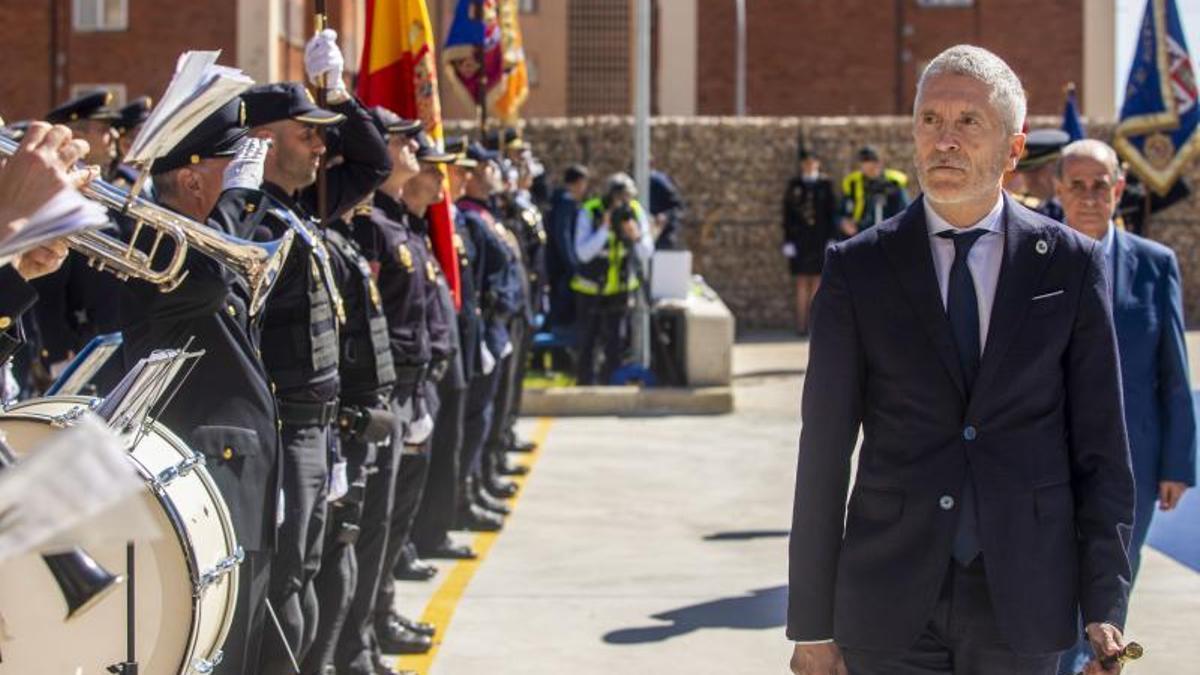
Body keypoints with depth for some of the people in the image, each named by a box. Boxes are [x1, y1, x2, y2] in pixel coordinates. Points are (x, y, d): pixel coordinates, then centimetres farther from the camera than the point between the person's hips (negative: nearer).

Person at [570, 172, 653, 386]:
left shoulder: (635, 212, -7)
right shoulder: (589, 212, -17)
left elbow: (647, 253, -5)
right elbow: (583, 253, -24)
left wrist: (636, 236, -26)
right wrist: (604, 229, -32)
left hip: (620, 289, 2)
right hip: (591, 289, -2)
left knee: (615, 345, 3)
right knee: (587, 344, 4)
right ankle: (585, 386, 17)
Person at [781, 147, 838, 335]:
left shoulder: (825, 184, 5)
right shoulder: (794, 185, 6)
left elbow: (832, 213, 4)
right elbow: (787, 214, 4)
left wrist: (831, 239, -2)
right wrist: (788, 241, -2)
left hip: (820, 240, 0)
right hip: (800, 240, 0)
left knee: (817, 282, 1)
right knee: (802, 283, 0)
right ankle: (801, 325, 1)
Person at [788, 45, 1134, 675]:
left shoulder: (1072, 264, 2)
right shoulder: (857, 268, 1)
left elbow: (1100, 446, 3)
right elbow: (823, 452, 1)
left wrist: (1104, 606, -3)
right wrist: (811, 624, -1)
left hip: (1023, 601, 0)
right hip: (889, 607, 0)